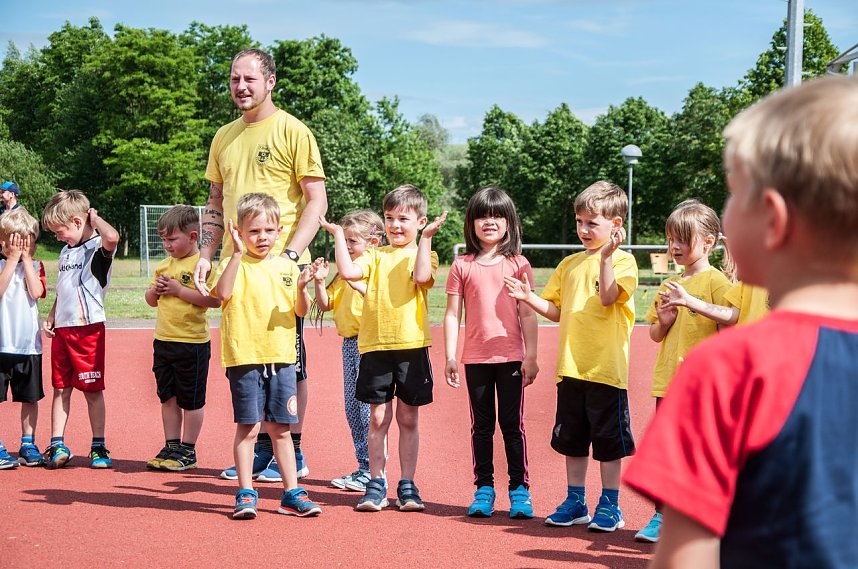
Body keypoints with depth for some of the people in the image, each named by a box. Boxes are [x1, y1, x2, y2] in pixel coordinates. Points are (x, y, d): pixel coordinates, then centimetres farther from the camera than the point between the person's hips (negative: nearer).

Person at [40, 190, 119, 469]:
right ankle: (57, 445, 14)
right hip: (62, 328, 8)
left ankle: (99, 447, 9)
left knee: (92, 389, 0)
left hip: (88, 328, -7)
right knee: (60, 388, 9)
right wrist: (50, 317, 16)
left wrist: (95, 218, -16)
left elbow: (112, 237, -34)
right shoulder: (67, 251, 17)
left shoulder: (97, 248, -9)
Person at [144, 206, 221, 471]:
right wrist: (155, 289, -3)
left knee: (191, 400, 3)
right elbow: (151, 300, 20)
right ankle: (171, 447, 21)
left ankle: (188, 451, 12)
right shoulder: (164, 265, 12)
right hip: (163, 340, 7)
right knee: (168, 397, 12)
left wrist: (179, 290, -21)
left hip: (192, 342, -7)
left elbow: (214, 299, -22)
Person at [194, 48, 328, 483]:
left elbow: (317, 201, -7)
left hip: (282, 265, -6)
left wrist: (289, 254, -17)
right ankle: (262, 448, 19)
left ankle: (293, 453, 8)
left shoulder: (292, 131, -4)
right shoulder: (224, 137, 15)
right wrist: (205, 256, 8)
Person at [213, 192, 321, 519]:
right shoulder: (236, 265, -3)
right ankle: (246, 494, 9)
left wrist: (301, 288, -15)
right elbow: (223, 293, -23)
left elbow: (301, 311, 4)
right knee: (248, 427, -1)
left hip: (281, 358, 3)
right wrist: (237, 253, -27)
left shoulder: (287, 266, 8)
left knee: (281, 429, 10)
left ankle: (292, 493, 17)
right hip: (244, 358, -3)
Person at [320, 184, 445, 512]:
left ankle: (407, 486, 15)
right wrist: (338, 234, -5)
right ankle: (376, 485, 12)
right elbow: (348, 271, -8)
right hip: (375, 346, 2)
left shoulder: (424, 255, 5)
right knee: (378, 418, 5)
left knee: (408, 418, 7)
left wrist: (425, 238, -17)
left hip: (412, 346, -2)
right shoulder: (375, 256, 11)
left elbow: (421, 277, -18)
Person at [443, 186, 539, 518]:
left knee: (512, 424, 3)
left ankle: (519, 489, 11)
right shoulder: (462, 266, 3)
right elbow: (452, 314, 4)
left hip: (511, 357, -1)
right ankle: (484, 489, 16)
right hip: (476, 358, 1)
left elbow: (528, 314, 1)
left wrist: (531, 357, -3)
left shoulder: (518, 265, 1)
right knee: (481, 425, 9)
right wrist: (450, 356, -1)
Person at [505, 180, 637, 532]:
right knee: (572, 439, 13)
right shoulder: (569, 264, 13)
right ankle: (575, 503, 24)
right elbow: (558, 312, 15)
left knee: (608, 441, 2)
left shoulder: (622, 260, -4)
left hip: (606, 367, -6)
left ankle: (609, 506, 14)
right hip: (571, 367, 6)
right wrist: (529, 298, 0)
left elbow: (608, 297, -20)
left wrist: (606, 256, -27)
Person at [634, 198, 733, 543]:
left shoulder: (714, 280, -5)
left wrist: (691, 301, -29)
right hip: (668, 381, 7)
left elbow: (732, 318, -22)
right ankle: (662, 516, 18)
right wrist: (664, 321, -1)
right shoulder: (669, 285, 15)